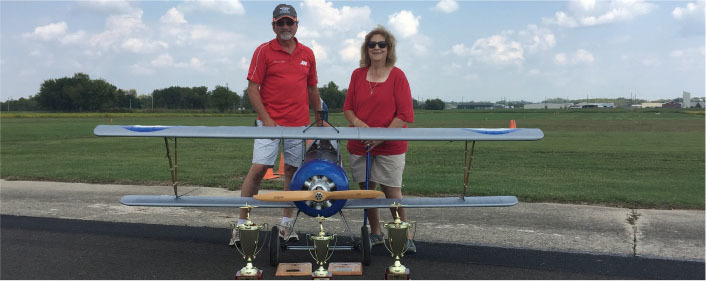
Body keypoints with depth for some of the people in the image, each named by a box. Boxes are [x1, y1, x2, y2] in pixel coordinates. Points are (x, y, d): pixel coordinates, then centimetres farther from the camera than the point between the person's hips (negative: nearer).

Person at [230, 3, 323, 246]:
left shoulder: (307, 54, 11)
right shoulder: (263, 51, 0)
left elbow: (312, 90, 17)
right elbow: (252, 88, -4)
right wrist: (266, 119, -13)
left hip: (299, 124, 4)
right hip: (270, 122, -3)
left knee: (293, 171, 7)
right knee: (258, 168, -8)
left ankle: (286, 223, 20)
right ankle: (241, 223, 3)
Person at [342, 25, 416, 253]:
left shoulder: (397, 75, -5)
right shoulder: (358, 74, 8)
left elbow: (405, 114, -9)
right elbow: (348, 107, 12)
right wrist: (357, 122, -9)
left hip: (390, 146, -4)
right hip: (360, 144, 4)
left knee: (391, 191, -5)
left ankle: (406, 236, 12)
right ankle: (375, 234, 27)